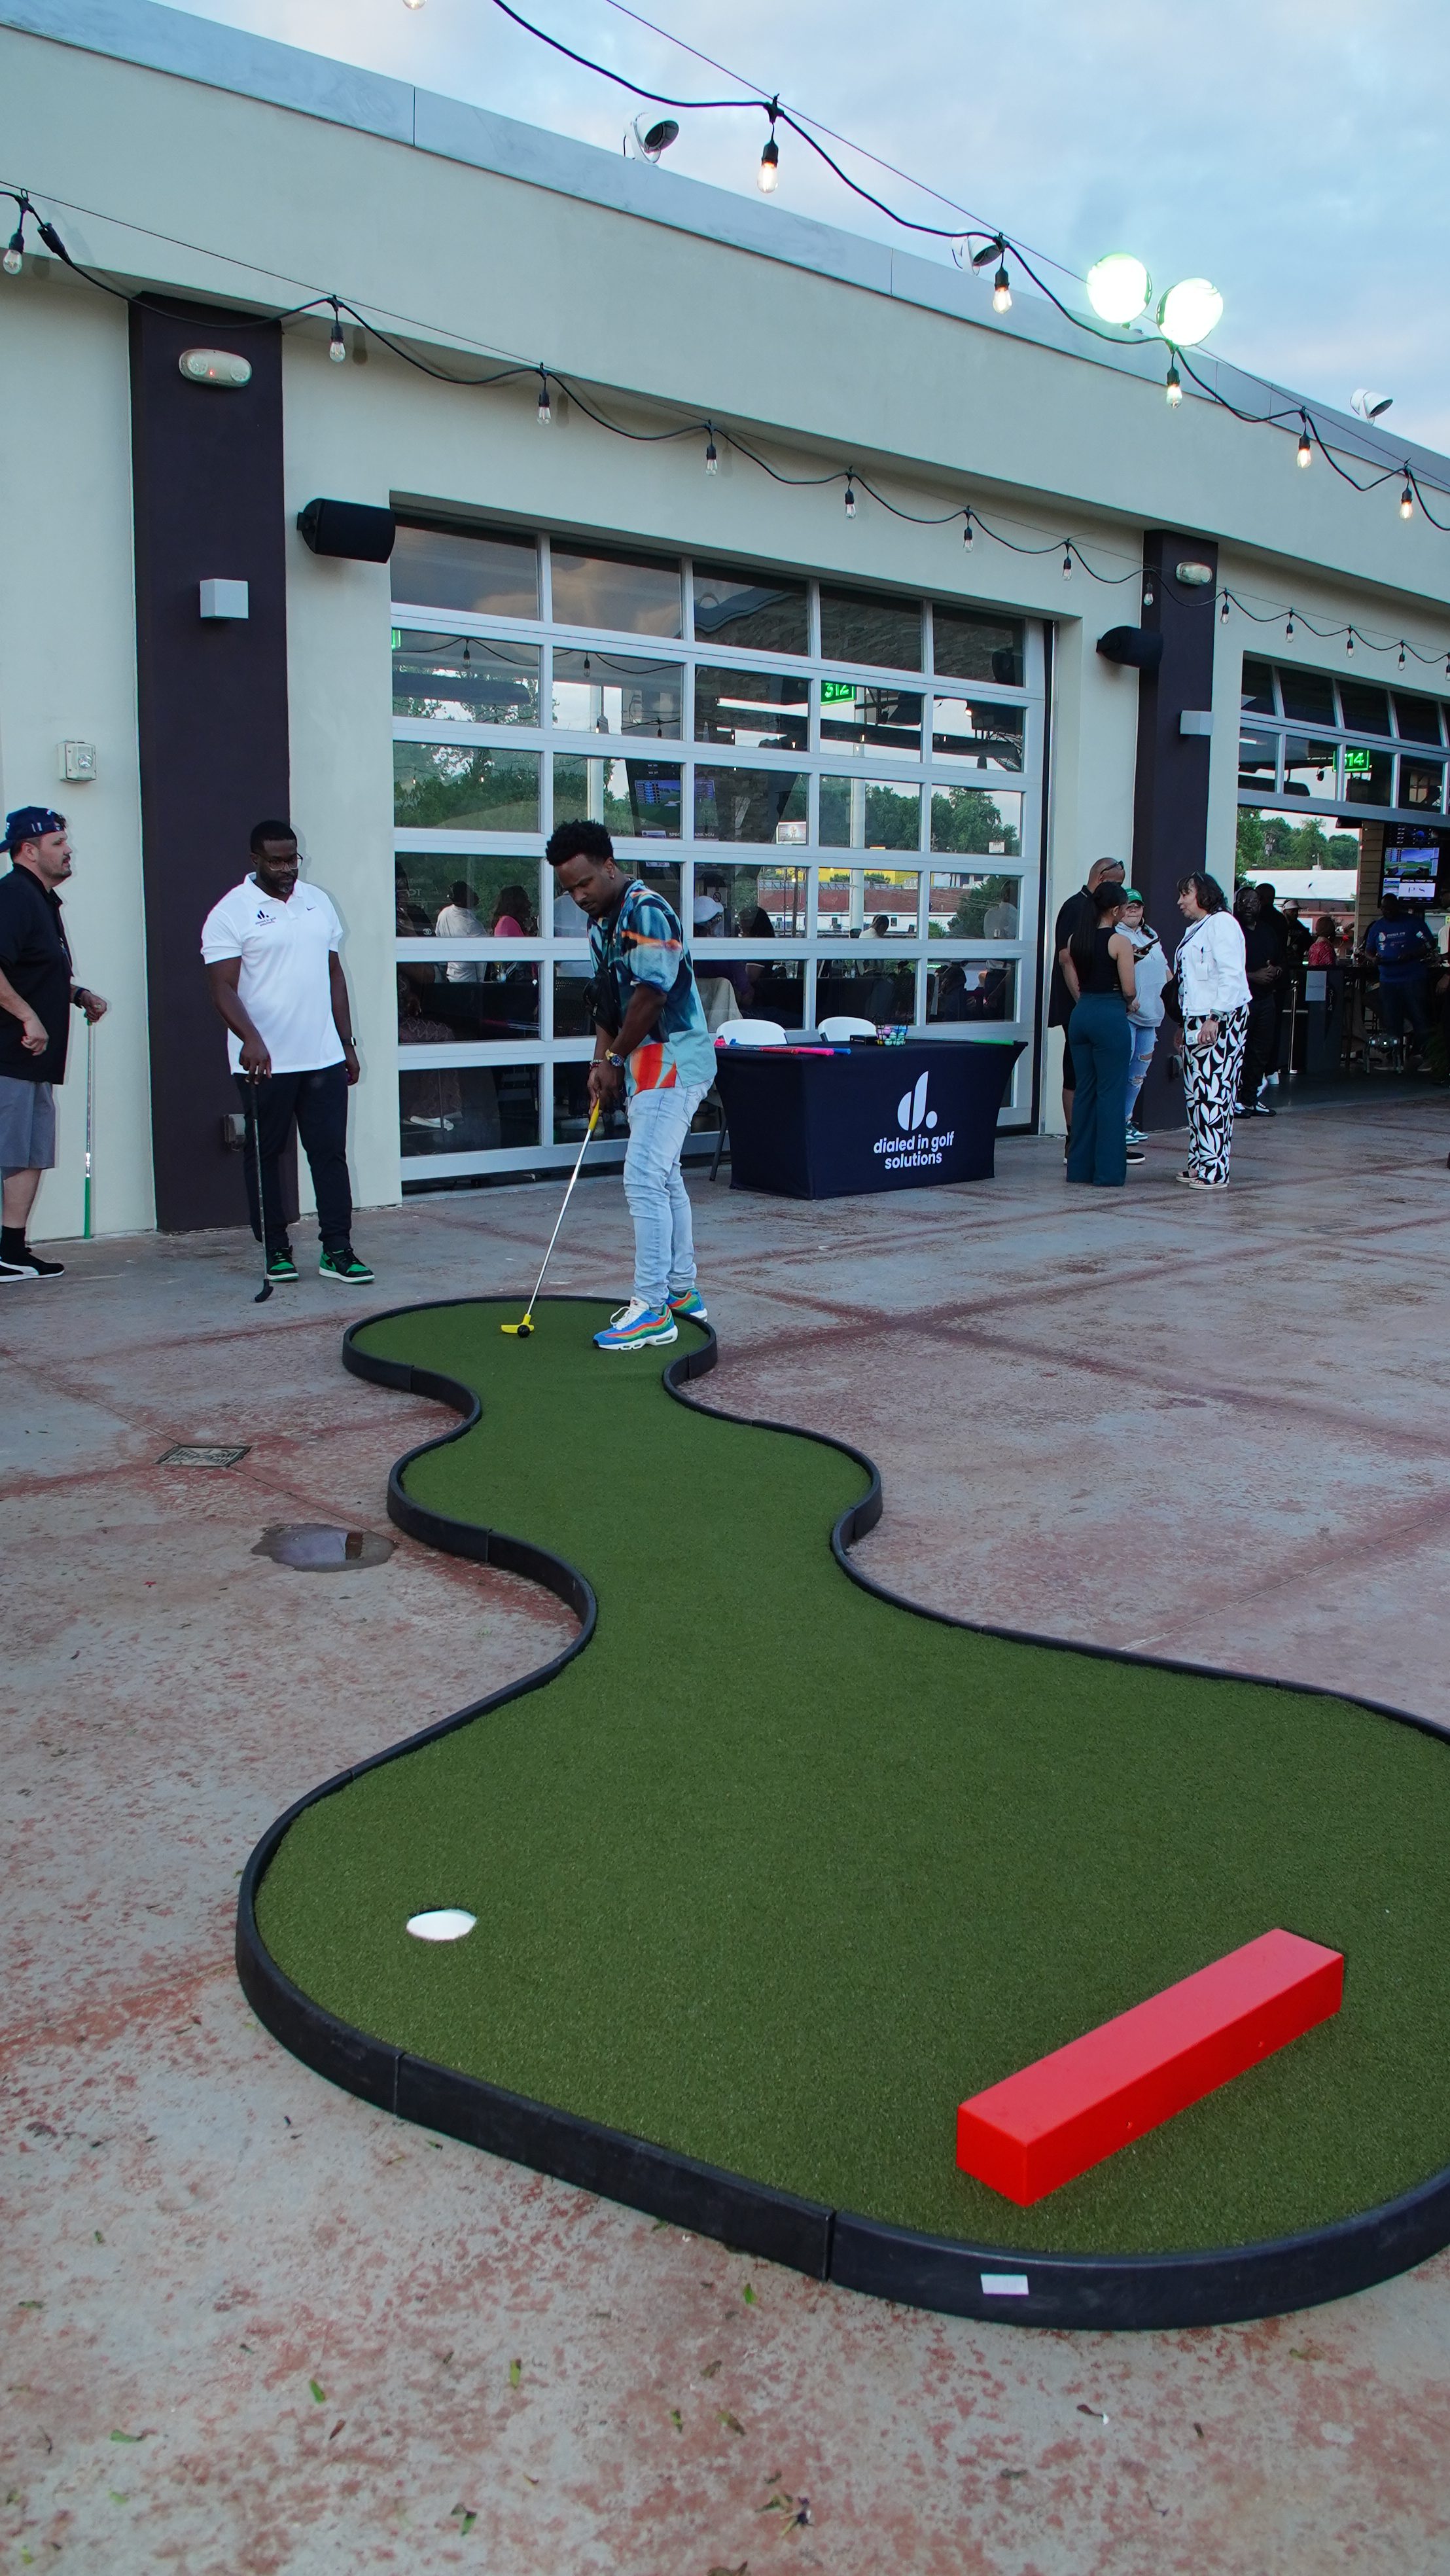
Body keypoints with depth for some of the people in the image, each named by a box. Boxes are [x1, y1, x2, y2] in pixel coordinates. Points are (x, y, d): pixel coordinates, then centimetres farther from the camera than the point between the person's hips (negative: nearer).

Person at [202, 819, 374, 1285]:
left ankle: (337, 1251, 5)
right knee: (265, 1156, 5)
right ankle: (275, 1250, 15)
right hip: (264, 1063, -4)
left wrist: (347, 1044, 15)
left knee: (331, 1153, 2)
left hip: (324, 1057, 4)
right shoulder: (230, 913, -5)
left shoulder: (318, 903, 13)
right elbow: (223, 987, -12)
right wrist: (250, 1039, -28)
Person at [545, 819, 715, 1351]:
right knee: (663, 1178, 16)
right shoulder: (602, 924, 15)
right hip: (652, 1067, 11)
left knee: (644, 1179, -15)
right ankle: (681, 1291, 27)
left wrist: (616, 1058, -11)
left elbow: (651, 994, -21)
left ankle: (652, 1309, -13)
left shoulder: (646, 910, -16)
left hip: (672, 1063, -11)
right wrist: (601, 1061, 2)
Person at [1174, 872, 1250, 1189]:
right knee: (1195, 1094, 10)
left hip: (1220, 1022, -10)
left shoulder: (1222, 923, -8)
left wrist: (1215, 1018, -23)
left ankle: (1214, 1170, -12)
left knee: (1212, 1093, -12)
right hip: (1197, 1021, 10)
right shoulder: (1194, 930, 22)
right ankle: (1199, 1164, 15)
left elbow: (1231, 976, -17)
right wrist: (1186, 1026, 22)